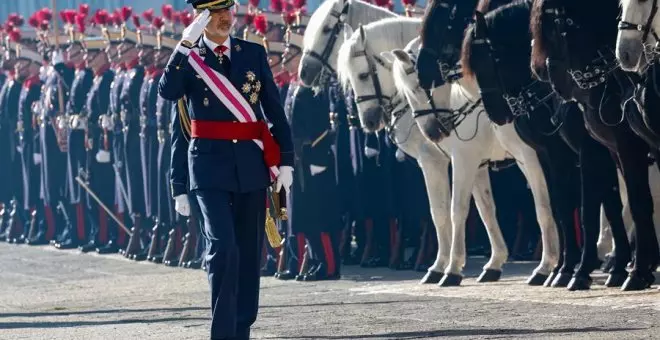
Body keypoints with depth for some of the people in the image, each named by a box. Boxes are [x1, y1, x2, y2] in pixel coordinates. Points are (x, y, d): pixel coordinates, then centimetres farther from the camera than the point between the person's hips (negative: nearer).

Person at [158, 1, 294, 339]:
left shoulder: (253, 53, 9)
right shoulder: (187, 58, 2)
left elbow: (275, 109, 9)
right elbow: (167, 91, -18)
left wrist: (285, 160, 3)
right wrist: (186, 44, -23)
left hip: (252, 165, 3)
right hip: (210, 166, -3)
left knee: (249, 251, 7)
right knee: (222, 246, -16)